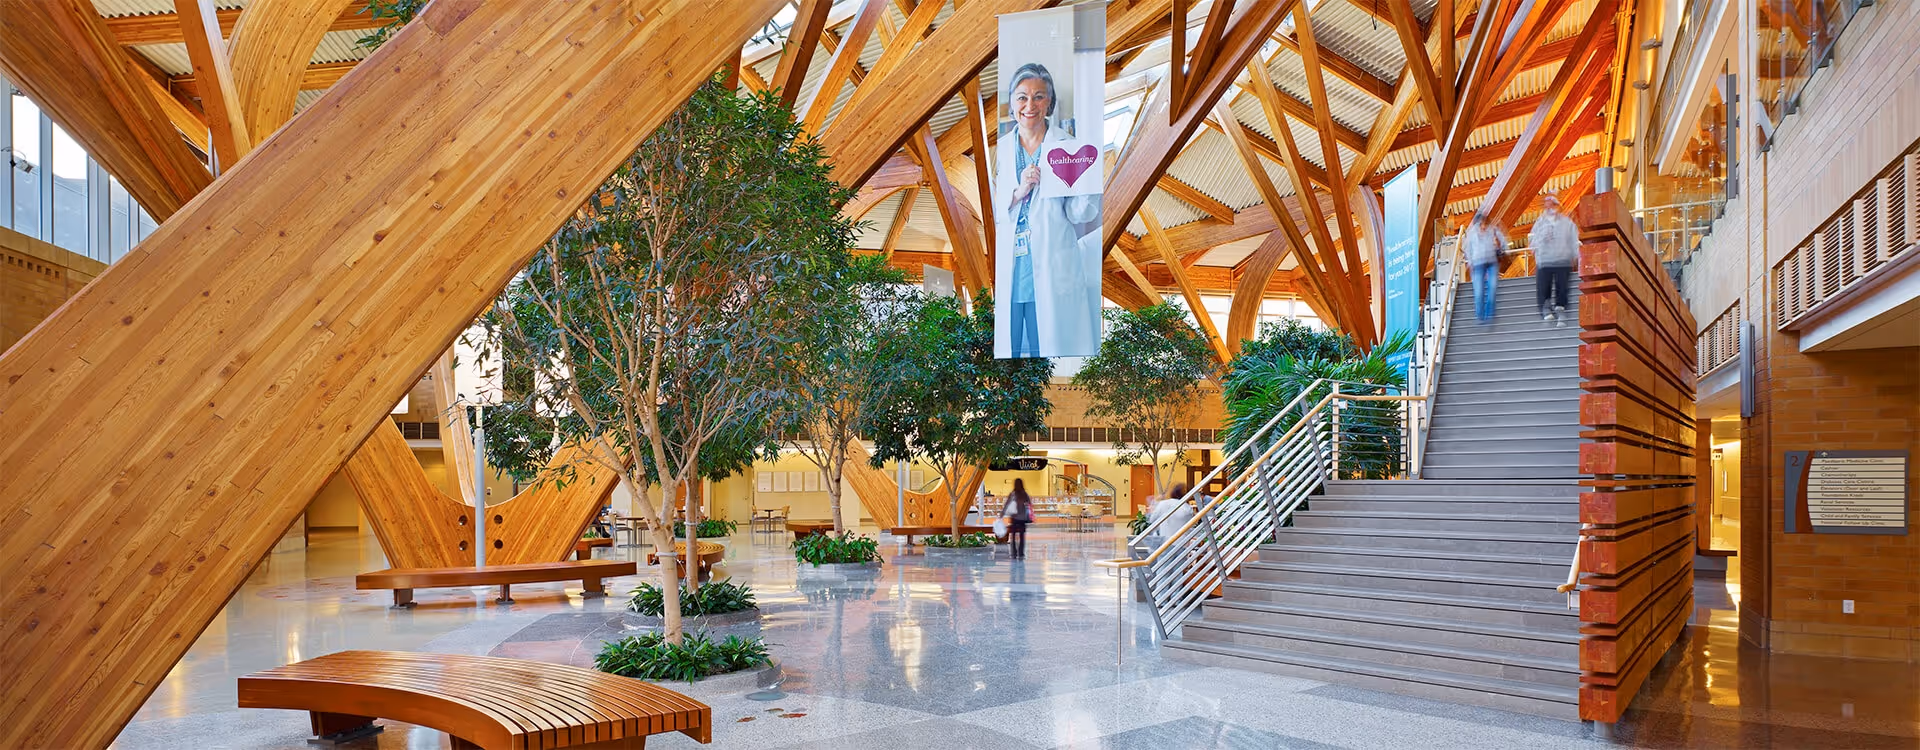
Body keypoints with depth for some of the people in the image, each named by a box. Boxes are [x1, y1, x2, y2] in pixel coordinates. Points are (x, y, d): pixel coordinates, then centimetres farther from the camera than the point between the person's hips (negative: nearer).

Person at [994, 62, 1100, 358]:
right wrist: (1018, 192, -14)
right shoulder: (1000, 150, 8)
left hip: (1050, 271, -2)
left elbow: (1079, 214, -2)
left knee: (1047, 348, 4)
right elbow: (990, 214, 3)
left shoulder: (1068, 148, 2)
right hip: (1005, 270, 2)